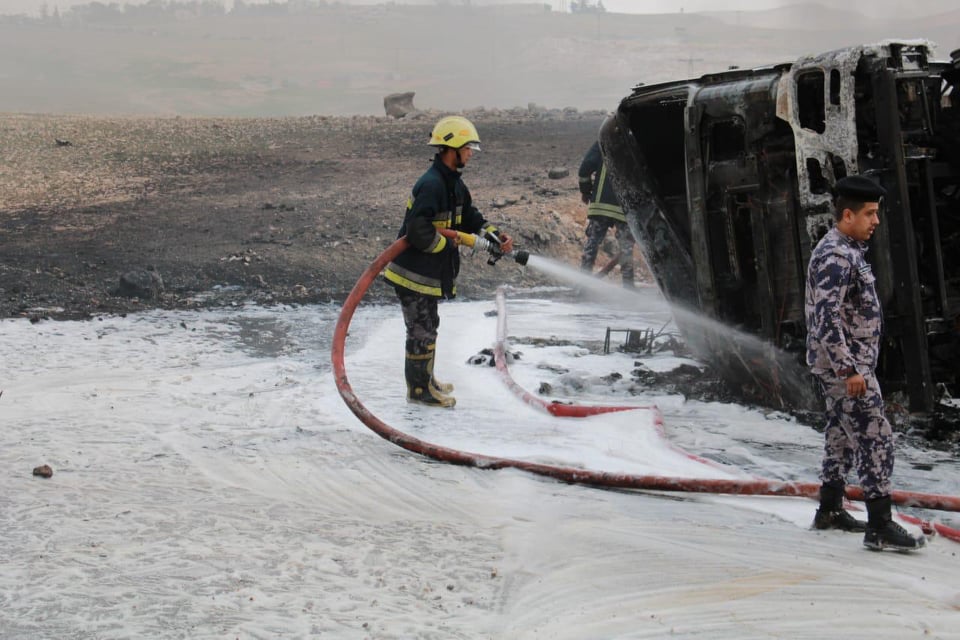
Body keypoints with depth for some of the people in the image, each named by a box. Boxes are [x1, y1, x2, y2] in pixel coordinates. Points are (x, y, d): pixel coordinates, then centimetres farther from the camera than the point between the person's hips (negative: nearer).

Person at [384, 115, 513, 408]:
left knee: (428, 327, 22)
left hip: (431, 272, 10)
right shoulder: (431, 184, -24)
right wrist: (448, 244, -18)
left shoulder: (454, 184, 10)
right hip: (414, 271, -10)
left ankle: (425, 380, 37)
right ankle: (418, 389, 10)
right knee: (422, 330, -1)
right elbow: (418, 230, -30)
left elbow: (471, 218, 16)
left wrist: (496, 236, 1)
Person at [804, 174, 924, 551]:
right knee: (875, 438, -12)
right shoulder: (835, 256, -19)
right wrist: (848, 369, -26)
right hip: (844, 365, -11)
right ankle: (880, 526, -12)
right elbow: (826, 318, -26)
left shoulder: (848, 251, 14)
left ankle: (830, 510, 28)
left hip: (850, 364, 11)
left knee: (842, 434, 18)